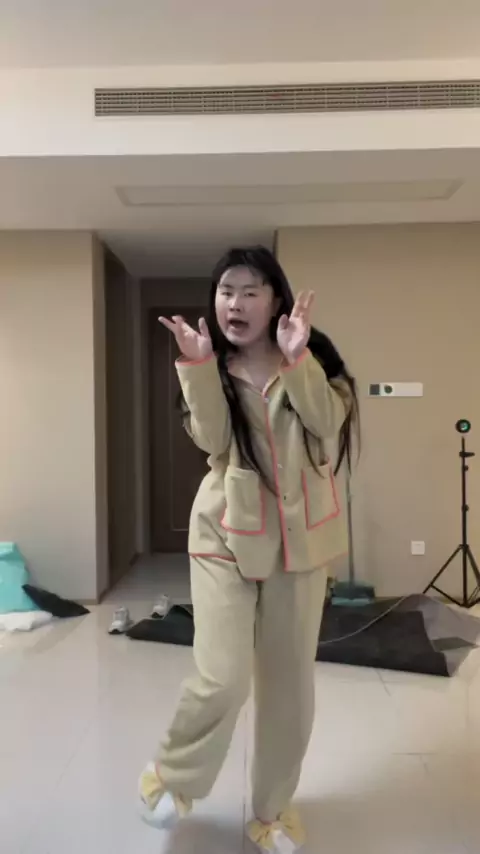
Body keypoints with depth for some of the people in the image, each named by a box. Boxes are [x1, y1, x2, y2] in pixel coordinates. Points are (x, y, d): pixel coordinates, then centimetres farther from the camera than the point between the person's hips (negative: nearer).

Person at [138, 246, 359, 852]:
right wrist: (199, 365, -25)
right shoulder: (212, 369, 1)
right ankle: (173, 774, 23)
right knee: (223, 678, -9)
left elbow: (330, 423, -16)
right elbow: (211, 439, -14)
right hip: (226, 534, -1)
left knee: (290, 679, 11)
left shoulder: (312, 357, 0)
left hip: (299, 535, 2)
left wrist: (296, 359, -27)